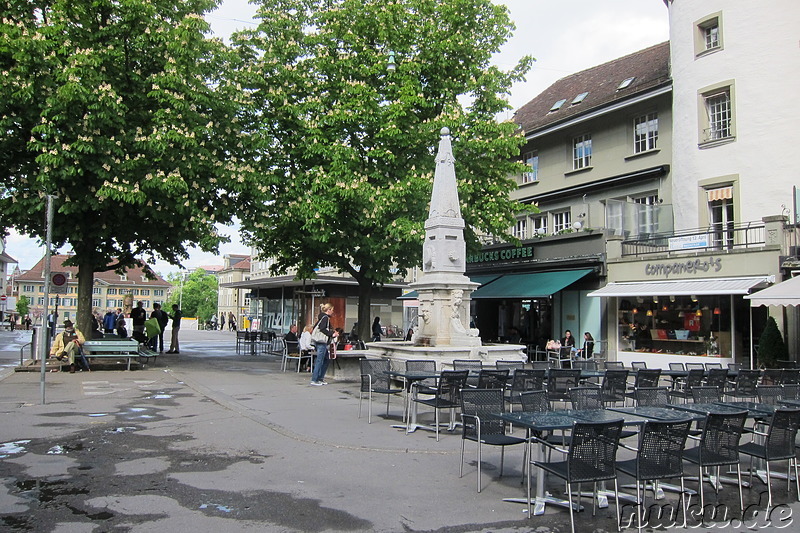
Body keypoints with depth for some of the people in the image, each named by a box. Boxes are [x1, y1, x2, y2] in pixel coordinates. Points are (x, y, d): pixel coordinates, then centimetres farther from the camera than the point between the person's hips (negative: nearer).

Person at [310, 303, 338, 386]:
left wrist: (332, 332, 14)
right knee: (320, 361, -7)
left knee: (325, 360, 15)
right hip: (321, 342, -11)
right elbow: (322, 329, -21)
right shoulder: (325, 318, -12)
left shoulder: (325, 317, 18)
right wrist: (332, 334, -18)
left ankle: (320, 378, 19)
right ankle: (314, 380, -5)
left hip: (322, 342, 11)